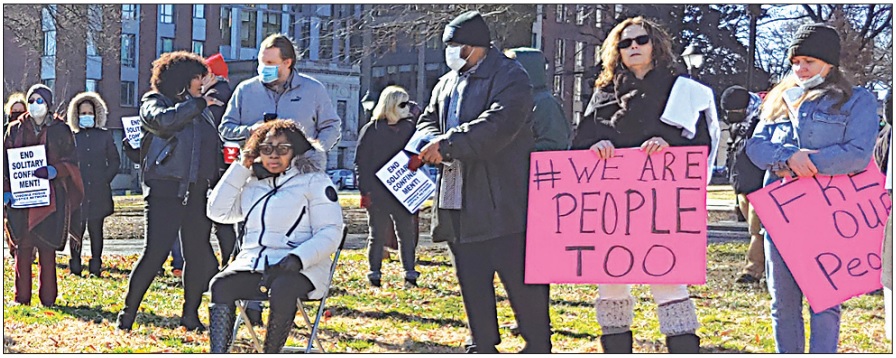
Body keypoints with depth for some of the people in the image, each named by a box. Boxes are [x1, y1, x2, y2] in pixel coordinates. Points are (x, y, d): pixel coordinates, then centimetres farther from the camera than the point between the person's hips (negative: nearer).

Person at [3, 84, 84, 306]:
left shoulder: (60, 130, 6)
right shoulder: (16, 130, 11)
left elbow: (71, 162, 3)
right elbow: (5, 162, 9)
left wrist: (54, 171, -17)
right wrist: (6, 191, -3)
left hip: (51, 198, -1)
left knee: (47, 250, -2)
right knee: (23, 248, -1)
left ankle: (47, 298, 3)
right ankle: (22, 297, 4)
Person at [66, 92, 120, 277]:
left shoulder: (105, 136, 10)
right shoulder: (71, 137, 7)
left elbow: (115, 161, 13)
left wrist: (106, 179, 3)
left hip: (99, 191, 1)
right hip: (77, 192, -1)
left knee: (96, 228, 1)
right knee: (77, 227, -5)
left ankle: (95, 266, 4)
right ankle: (75, 266, -1)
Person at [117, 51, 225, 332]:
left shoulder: (202, 109, 19)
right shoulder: (154, 102, 1)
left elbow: (213, 148, 25)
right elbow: (163, 120, -22)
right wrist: (199, 103, -13)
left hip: (197, 192, 6)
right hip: (165, 190, -6)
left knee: (199, 256, 5)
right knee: (155, 254, -10)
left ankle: (190, 315, 16)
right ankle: (128, 314, 0)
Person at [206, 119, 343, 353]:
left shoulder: (314, 181, 4)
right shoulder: (251, 183, 20)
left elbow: (330, 233, -4)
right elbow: (218, 211, 11)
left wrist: (297, 259, -20)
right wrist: (240, 168, 8)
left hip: (300, 268, -4)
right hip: (252, 264, 4)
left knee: (282, 290, -38)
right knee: (221, 285, -26)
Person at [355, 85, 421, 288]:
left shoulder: (409, 129, 9)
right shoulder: (371, 130, -2)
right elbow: (361, 163, -2)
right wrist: (364, 191, -9)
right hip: (377, 194, -3)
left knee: (407, 233, 3)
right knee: (378, 235, 3)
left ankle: (410, 273, 9)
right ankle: (374, 273, 12)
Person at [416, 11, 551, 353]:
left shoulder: (509, 77, -8)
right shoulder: (447, 83, 18)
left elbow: (500, 124, -21)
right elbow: (428, 119, 19)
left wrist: (448, 144, -25)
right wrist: (433, 143, -6)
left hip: (504, 201, -8)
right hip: (458, 201, 8)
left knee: (521, 277, -5)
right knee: (472, 281, 12)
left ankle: (538, 347, 4)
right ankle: (483, 346, 21)